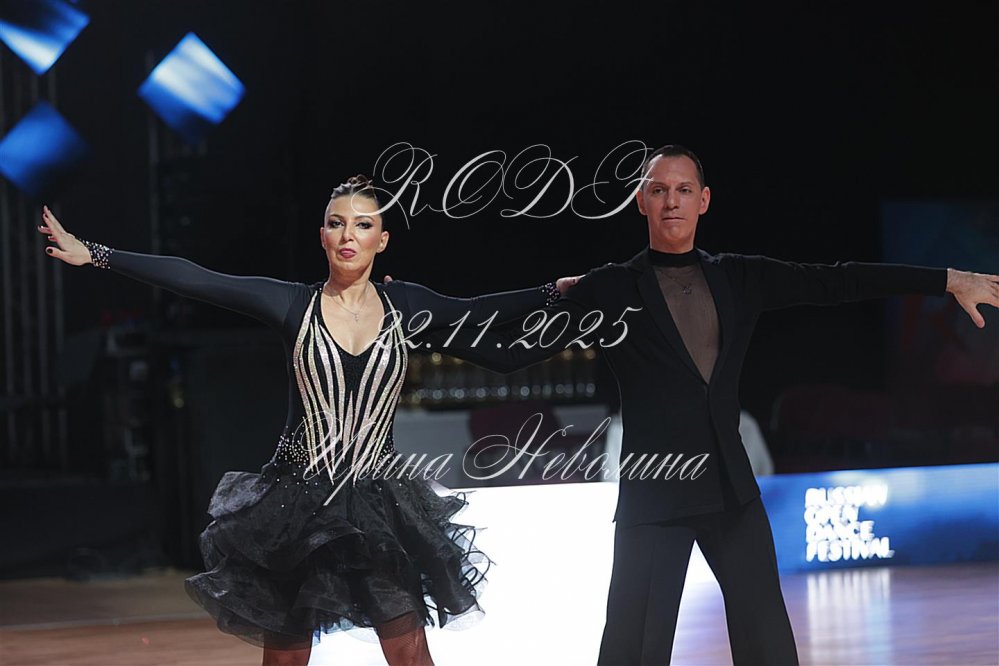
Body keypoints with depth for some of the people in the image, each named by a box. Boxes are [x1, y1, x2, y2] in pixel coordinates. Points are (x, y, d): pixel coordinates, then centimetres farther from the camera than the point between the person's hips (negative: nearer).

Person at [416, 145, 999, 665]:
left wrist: (950, 280, 4)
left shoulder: (738, 278, 9)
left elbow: (835, 281, 7)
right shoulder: (611, 291, -1)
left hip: (731, 490, 4)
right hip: (653, 493, -4)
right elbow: (512, 349, -5)